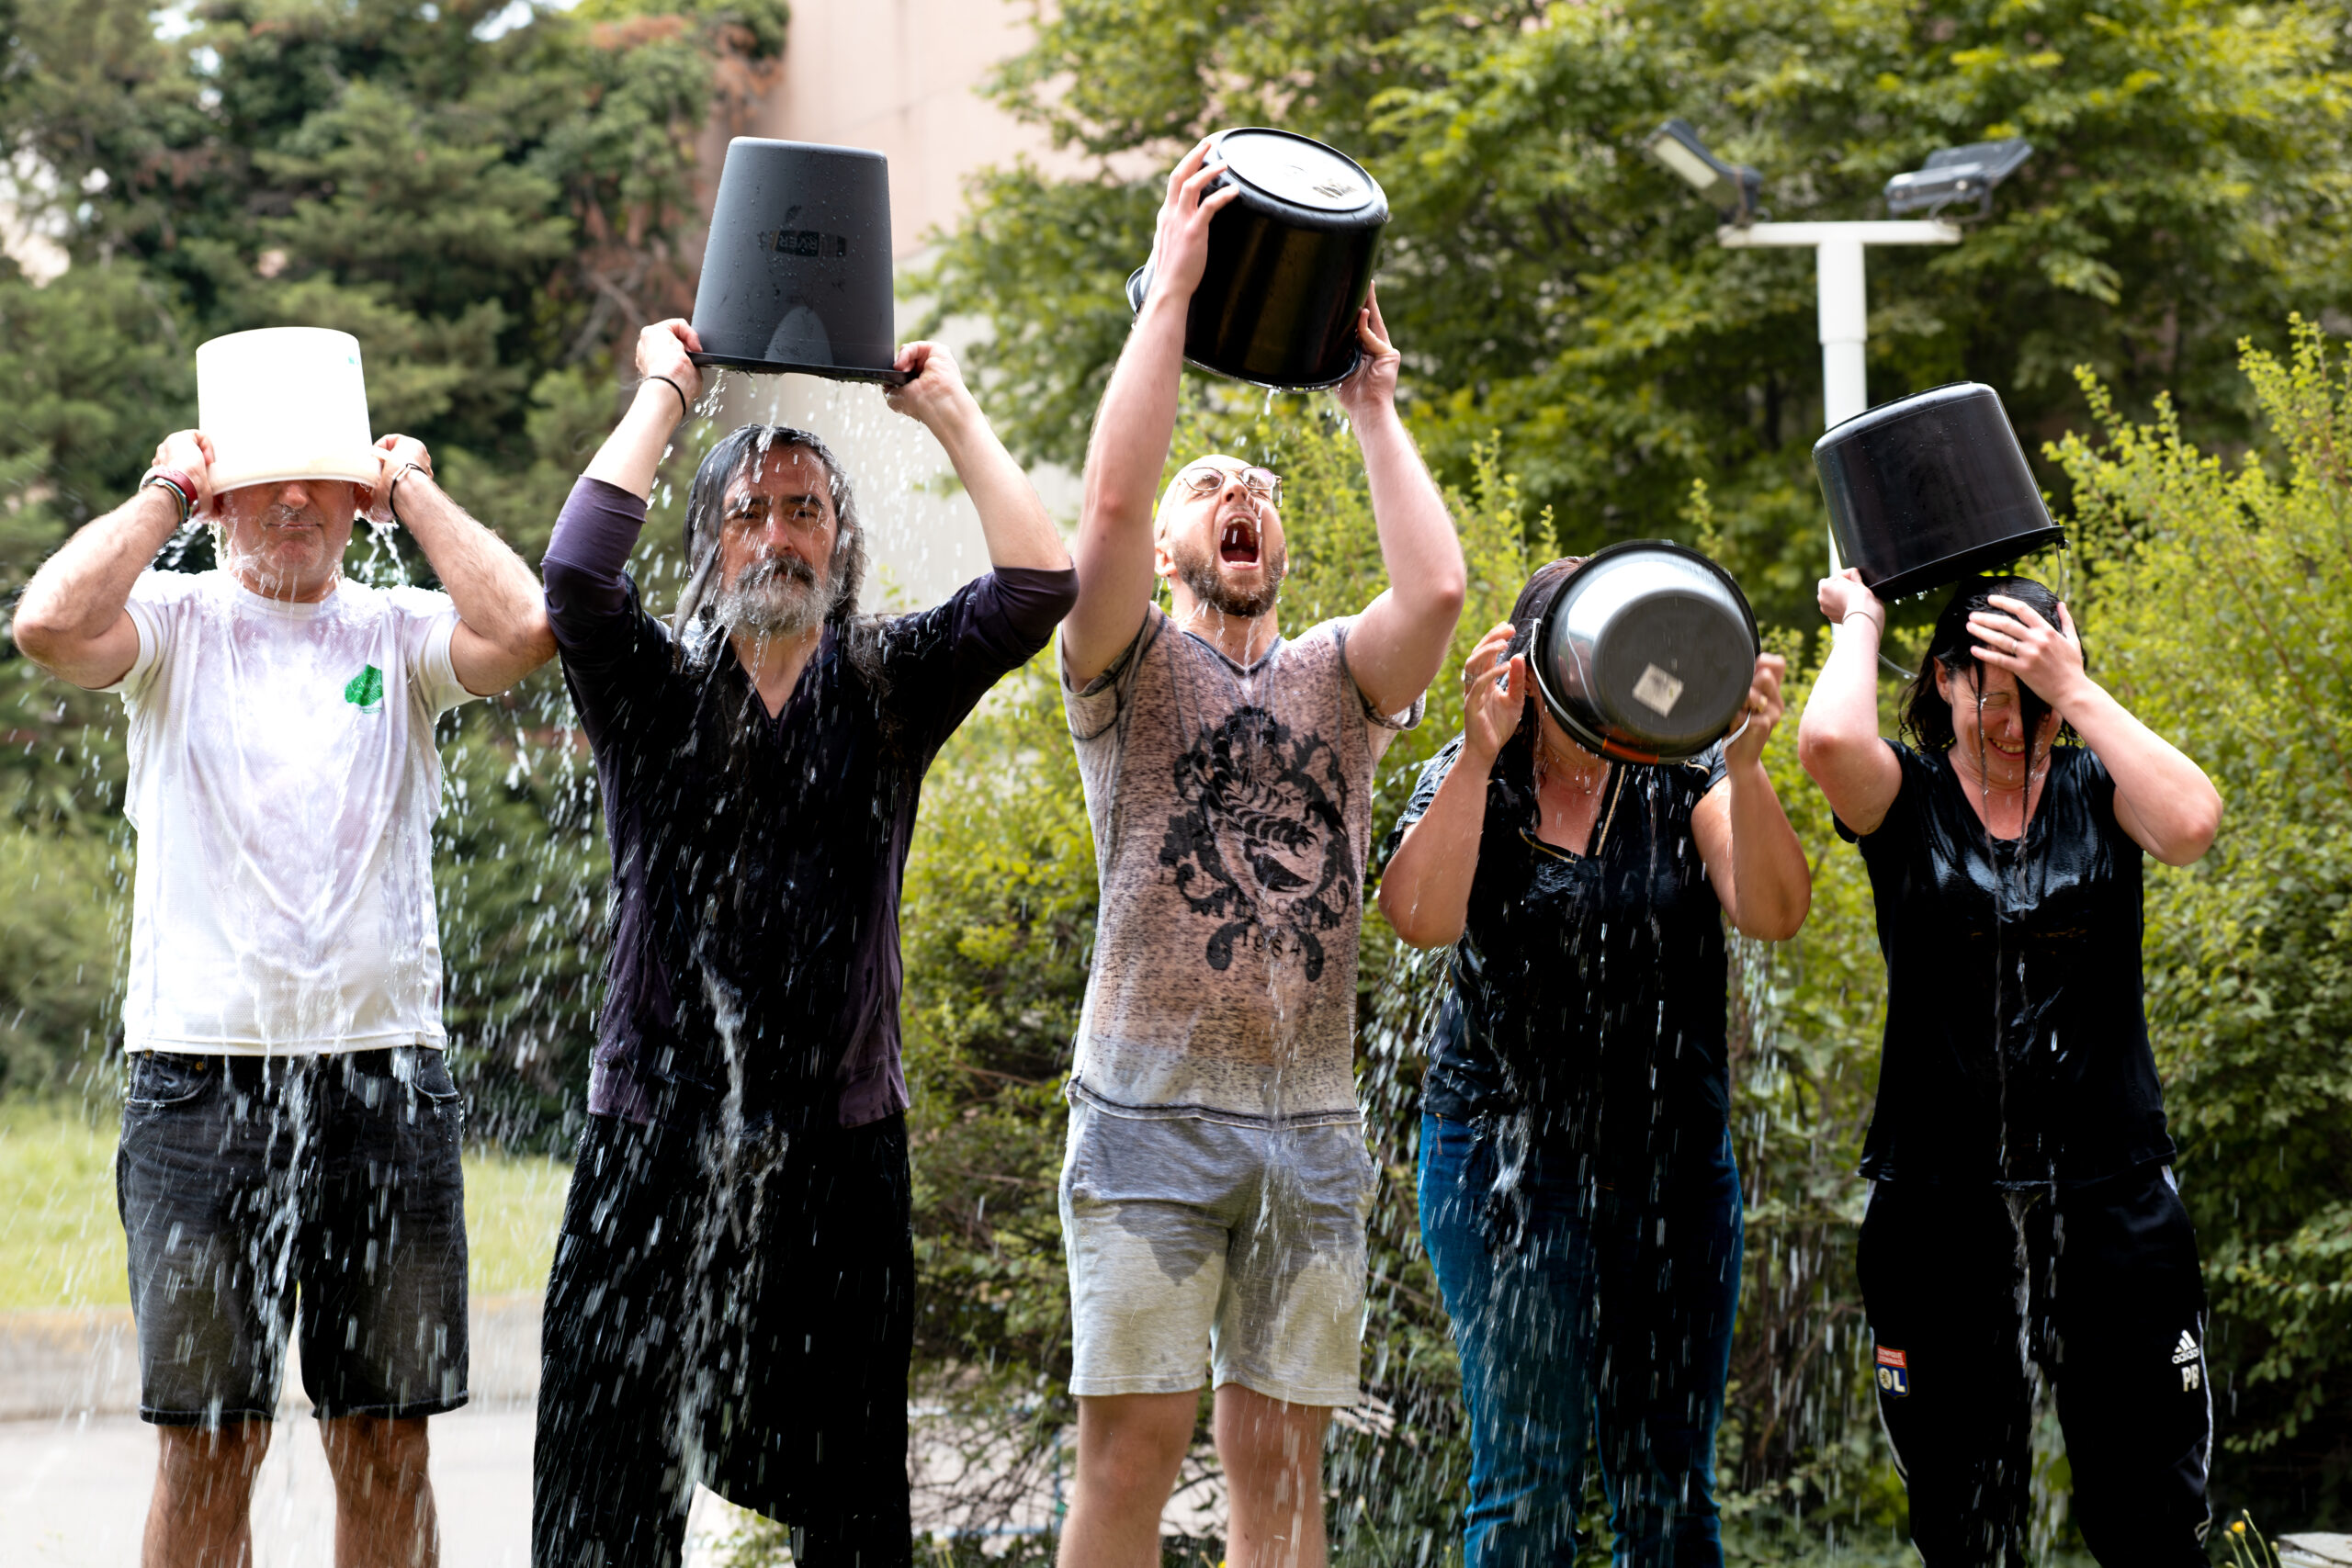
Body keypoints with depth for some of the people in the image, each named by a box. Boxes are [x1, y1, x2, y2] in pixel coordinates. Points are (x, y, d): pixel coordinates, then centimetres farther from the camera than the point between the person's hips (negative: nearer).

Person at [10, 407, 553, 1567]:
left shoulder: (403, 634, 7)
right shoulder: (175, 624, 5)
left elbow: (523, 630, -14)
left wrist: (413, 489, -1)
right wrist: (166, 492, -3)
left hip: (385, 1078, 2)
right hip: (203, 1073, -1)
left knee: (387, 1450, 6)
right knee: (206, 1449, 0)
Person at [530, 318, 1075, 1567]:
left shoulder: (888, 687, 7)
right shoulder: (655, 691, 4)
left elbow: (1039, 585, -6)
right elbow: (574, 576, -16)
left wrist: (950, 412, -1)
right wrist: (664, 394, -6)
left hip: (840, 1146, 1)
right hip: (654, 1138, -1)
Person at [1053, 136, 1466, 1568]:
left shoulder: (1338, 679, 16)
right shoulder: (1134, 671, 7)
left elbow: (1440, 588, -5)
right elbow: (1111, 500, -11)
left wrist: (1374, 410, 6)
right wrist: (1172, 293, -8)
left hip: (1312, 1128, 3)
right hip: (1152, 1114, -3)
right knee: (1134, 1445, -8)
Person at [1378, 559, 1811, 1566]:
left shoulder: (1684, 775, 1)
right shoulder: (1471, 780, 1)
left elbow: (1774, 914, -14)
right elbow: (1422, 918, -19)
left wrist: (1745, 764, -29)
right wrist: (1481, 751, -27)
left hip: (1675, 1169, 2)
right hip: (1509, 1166, -2)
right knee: (1527, 1484, -5)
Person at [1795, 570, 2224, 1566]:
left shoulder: (2096, 789, 3)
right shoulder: (1905, 801, 1)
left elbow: (2190, 824, -20)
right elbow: (1828, 741, -22)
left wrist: (2076, 690, -15)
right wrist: (1859, 624, -4)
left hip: (2109, 1194, 0)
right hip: (1941, 1203, 0)